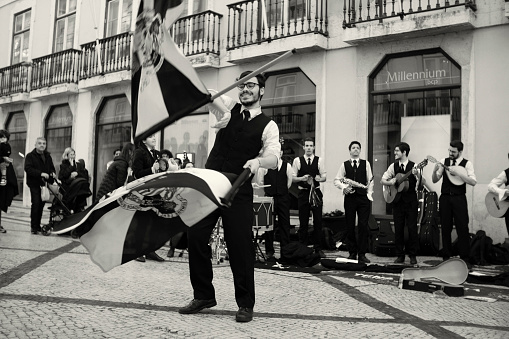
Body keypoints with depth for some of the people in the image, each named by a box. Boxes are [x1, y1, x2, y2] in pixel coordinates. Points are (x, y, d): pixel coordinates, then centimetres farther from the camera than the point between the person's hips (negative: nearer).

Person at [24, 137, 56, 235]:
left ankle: (38, 225, 16)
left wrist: (52, 173, -1)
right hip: (34, 184, -5)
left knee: (41, 204, 7)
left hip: (44, 184, 5)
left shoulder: (48, 156, 17)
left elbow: (51, 167, 23)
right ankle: (33, 227, -5)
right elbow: (28, 168, -15)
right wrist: (41, 173, -25)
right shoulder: (30, 156, -2)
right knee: (36, 204, -12)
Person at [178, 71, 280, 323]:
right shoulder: (229, 108, 10)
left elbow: (273, 157, -17)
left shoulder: (268, 126, -2)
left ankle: (245, 304, 14)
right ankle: (203, 295, 20)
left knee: (240, 245, -4)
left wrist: (258, 160, -39)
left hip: (238, 191, -3)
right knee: (195, 236, 1)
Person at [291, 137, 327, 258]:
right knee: (303, 222, 4)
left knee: (318, 221, 3)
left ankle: (318, 248, 13)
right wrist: (302, 178, -17)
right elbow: (292, 178, 1)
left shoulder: (319, 160, 5)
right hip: (303, 193, -1)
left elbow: (324, 177, 5)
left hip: (316, 192, 1)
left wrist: (319, 178, -17)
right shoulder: (297, 160, 3)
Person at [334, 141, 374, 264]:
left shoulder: (366, 164, 9)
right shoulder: (344, 165, 8)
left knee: (363, 226, -4)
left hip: (363, 198, 0)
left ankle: (362, 254, 2)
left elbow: (370, 180, 8)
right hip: (350, 197, 0)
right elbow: (336, 180, 6)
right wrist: (343, 187, -11)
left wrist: (369, 194, -2)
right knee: (350, 226, 3)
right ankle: (352, 253, 13)